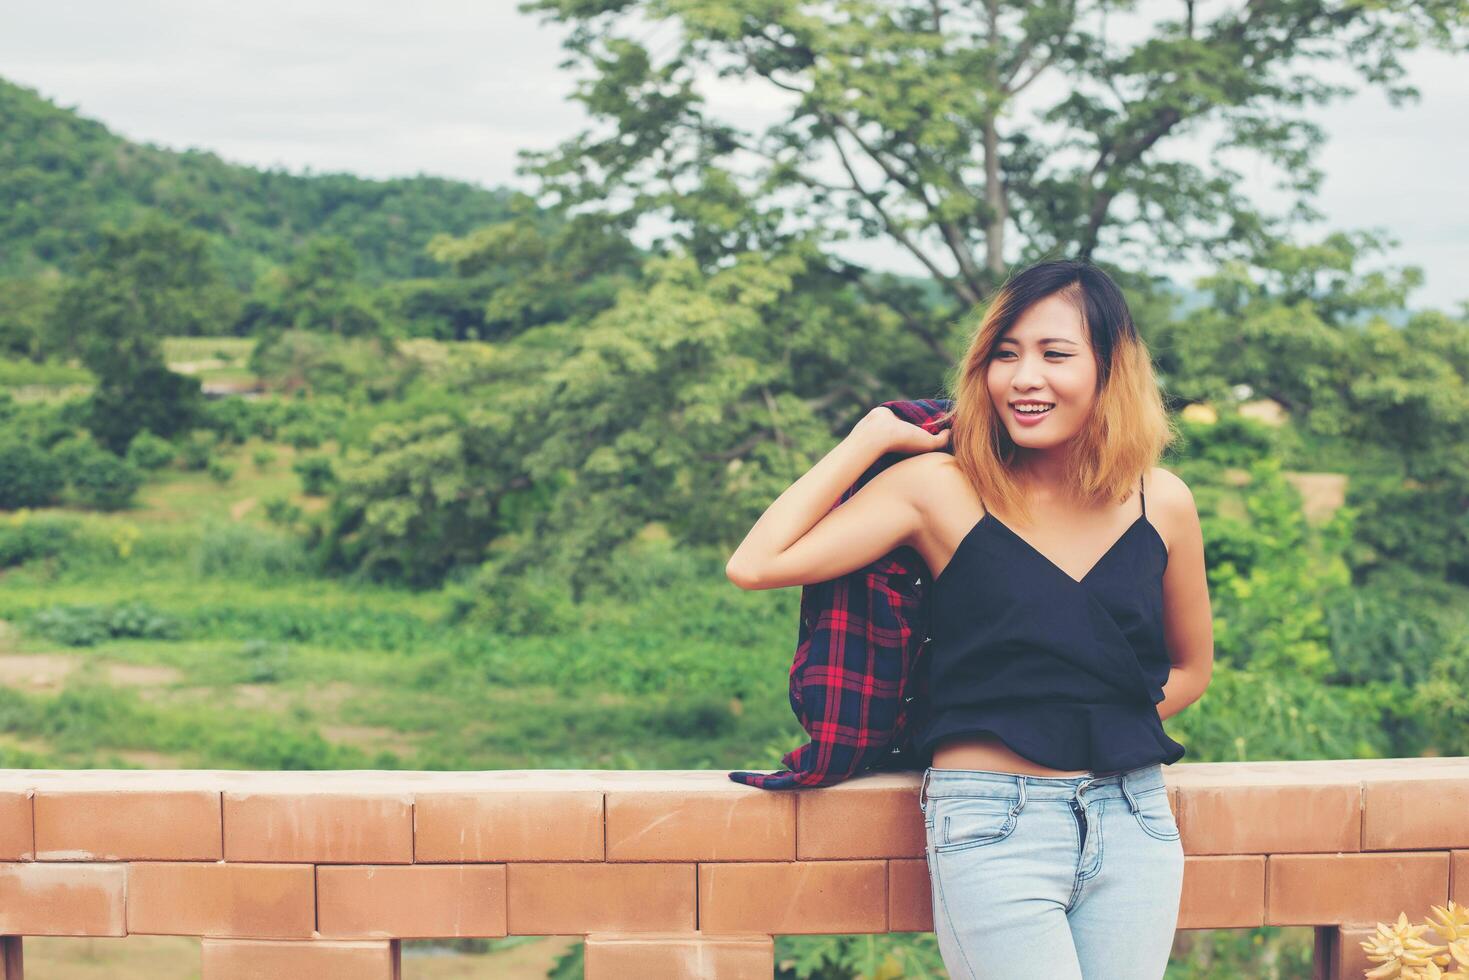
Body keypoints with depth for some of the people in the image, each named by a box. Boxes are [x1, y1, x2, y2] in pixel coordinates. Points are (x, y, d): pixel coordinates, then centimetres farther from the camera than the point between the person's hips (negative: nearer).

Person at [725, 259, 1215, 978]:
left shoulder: (1162, 502, 4)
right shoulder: (941, 487, -4)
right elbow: (755, 566, -13)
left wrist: (1099, 726, 3)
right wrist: (870, 438, -6)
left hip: (1134, 825, 4)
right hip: (993, 829, -4)